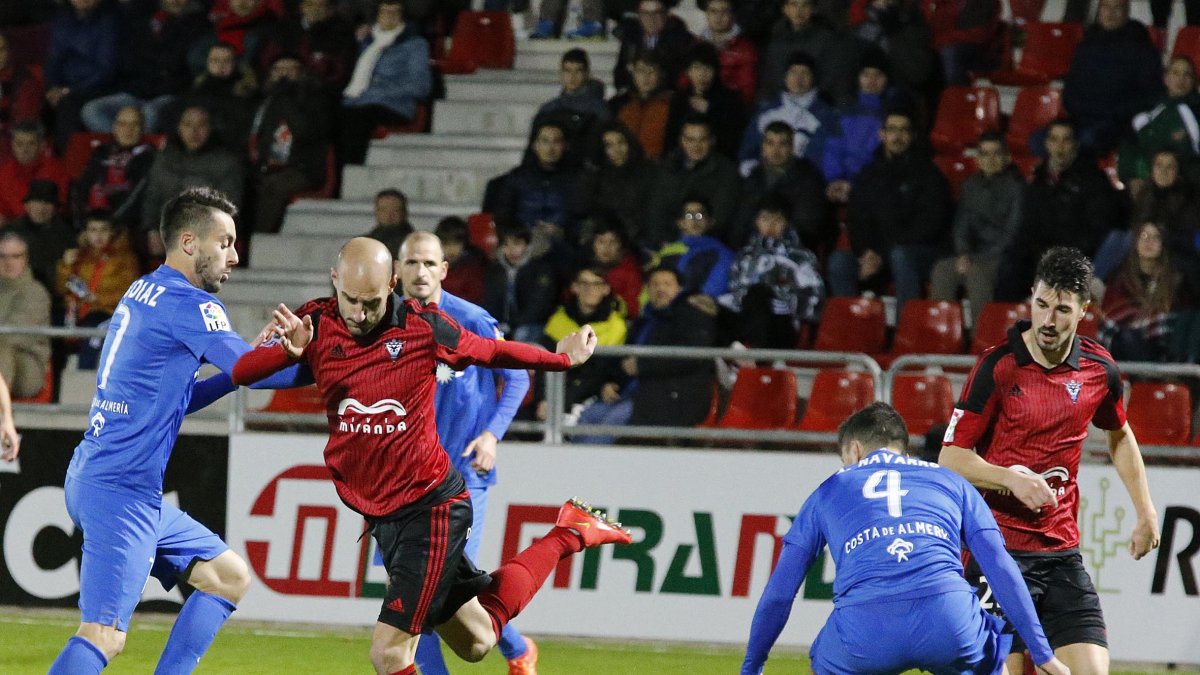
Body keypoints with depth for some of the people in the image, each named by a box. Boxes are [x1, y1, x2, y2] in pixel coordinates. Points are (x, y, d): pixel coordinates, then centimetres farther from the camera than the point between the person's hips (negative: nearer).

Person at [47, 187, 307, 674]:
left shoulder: (143, 292, 16)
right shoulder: (189, 305, -12)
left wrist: (250, 357, 15)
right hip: (118, 492, -10)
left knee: (230, 577, 16)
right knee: (104, 635, -17)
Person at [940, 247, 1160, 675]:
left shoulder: (1099, 369, 4)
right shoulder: (997, 367, -9)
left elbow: (1119, 436, 25)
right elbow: (951, 458, -6)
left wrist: (1145, 512, 21)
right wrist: (1010, 477, -21)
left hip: (1064, 554, 4)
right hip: (1001, 549, -4)